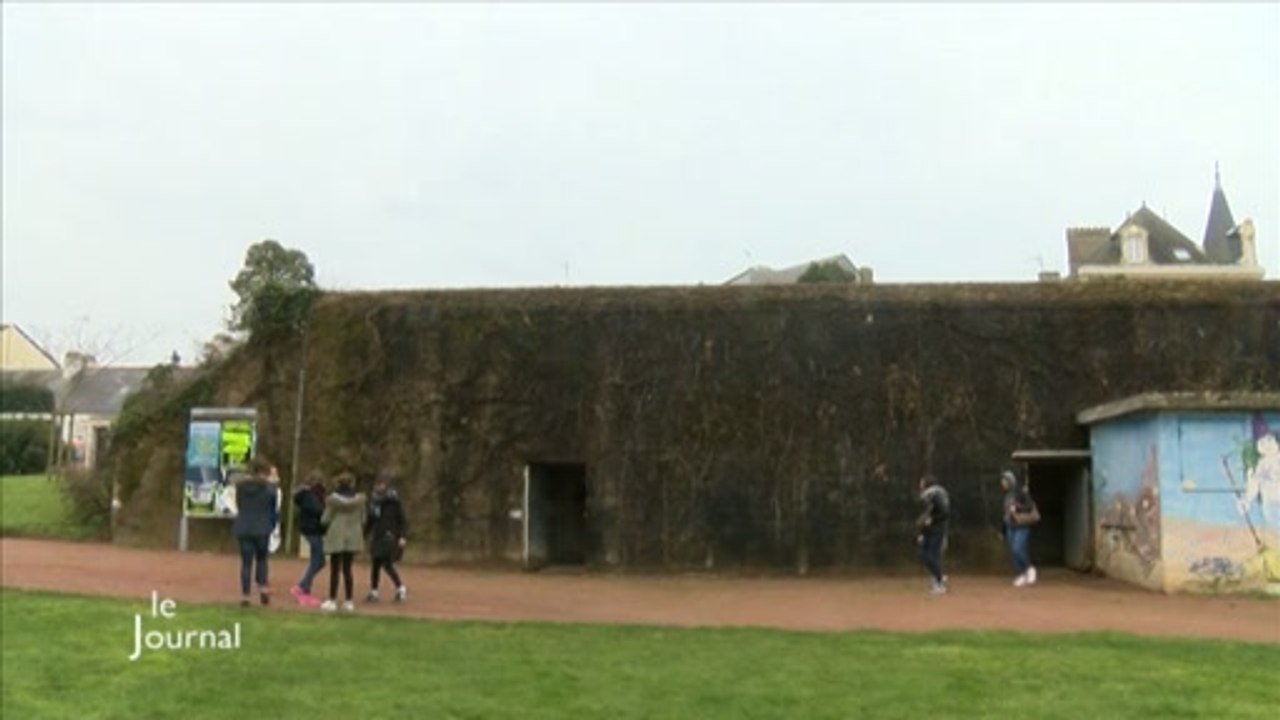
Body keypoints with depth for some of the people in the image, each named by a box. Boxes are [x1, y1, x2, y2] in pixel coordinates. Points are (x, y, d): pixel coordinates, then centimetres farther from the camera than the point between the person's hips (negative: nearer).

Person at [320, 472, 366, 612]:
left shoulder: (332, 499, -10)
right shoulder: (359, 499, -4)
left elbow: (325, 519, -7)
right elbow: (362, 519, 0)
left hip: (336, 536, -3)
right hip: (352, 537, 3)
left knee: (334, 570, 4)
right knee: (347, 569, 10)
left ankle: (332, 601, 5)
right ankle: (349, 601, 9)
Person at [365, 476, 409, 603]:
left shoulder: (393, 500, -6)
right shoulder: (373, 500, 8)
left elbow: (401, 519, -5)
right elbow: (369, 521, 16)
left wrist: (402, 536, -12)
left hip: (390, 537, -5)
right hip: (377, 538, 5)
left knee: (387, 564, -11)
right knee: (376, 565, 7)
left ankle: (400, 588, 5)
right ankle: (373, 592, 15)